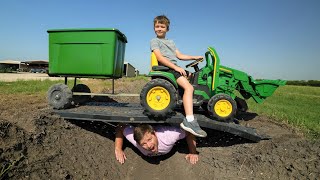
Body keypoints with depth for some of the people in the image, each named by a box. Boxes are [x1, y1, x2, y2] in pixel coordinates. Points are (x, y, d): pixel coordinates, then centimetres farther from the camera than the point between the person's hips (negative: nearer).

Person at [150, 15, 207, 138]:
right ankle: (189, 121, -35)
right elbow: (160, 57, -11)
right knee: (188, 87, -26)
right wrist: (176, 67, -19)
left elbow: (180, 56, 25)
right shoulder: (154, 41, 3)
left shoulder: (170, 42, 29)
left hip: (174, 68, 10)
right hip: (167, 68, -9)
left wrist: (194, 57, 17)